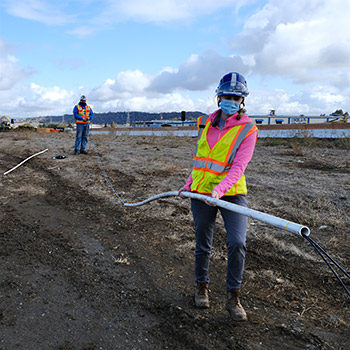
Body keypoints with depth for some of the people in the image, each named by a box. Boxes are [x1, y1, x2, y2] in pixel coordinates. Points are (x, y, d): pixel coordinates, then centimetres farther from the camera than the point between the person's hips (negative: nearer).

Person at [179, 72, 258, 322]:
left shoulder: (247, 129, -5)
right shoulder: (206, 123, 9)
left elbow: (239, 166, -16)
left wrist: (220, 188, -30)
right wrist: (189, 184, 16)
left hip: (232, 193, -3)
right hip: (201, 192, 4)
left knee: (237, 243, -12)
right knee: (203, 245, 11)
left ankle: (234, 298, 8)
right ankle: (202, 287, 33)